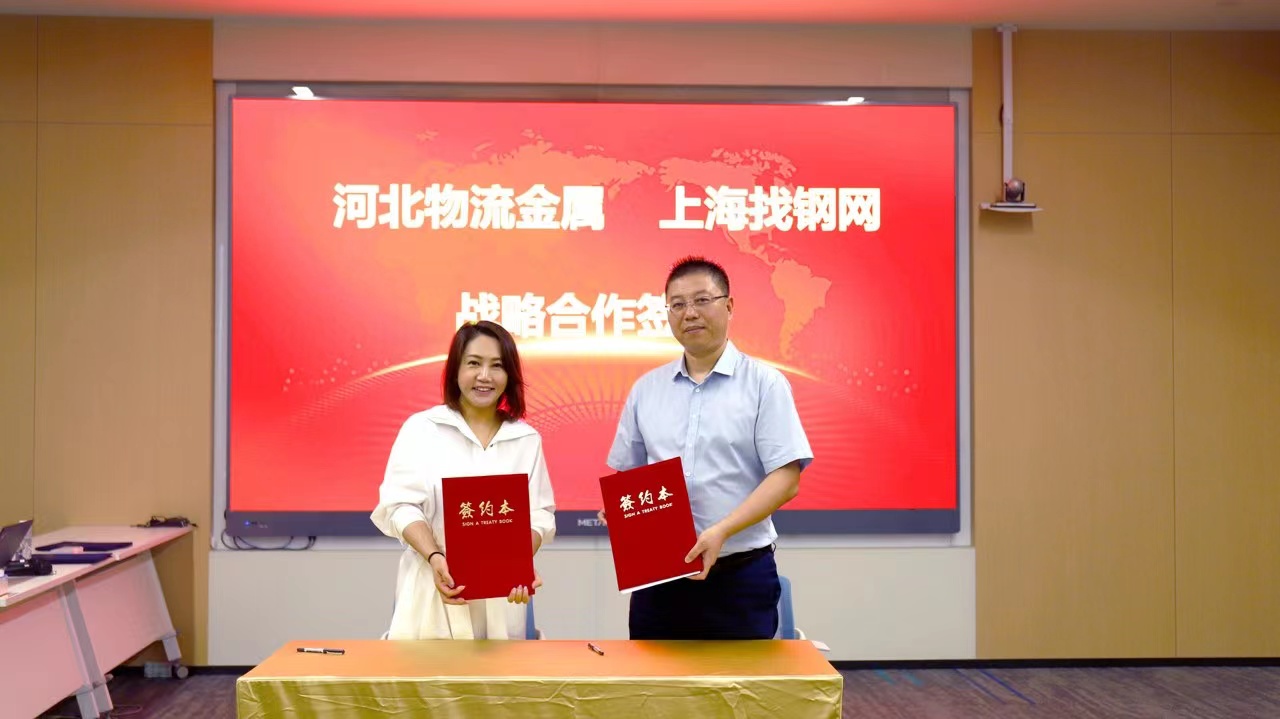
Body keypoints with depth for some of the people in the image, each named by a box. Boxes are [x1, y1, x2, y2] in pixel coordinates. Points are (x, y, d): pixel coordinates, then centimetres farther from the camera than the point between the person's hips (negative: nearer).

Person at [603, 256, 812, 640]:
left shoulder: (764, 383, -2)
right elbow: (627, 473, 17)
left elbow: (786, 478, -9)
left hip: (741, 575, -3)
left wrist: (721, 531, -21)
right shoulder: (646, 389, 10)